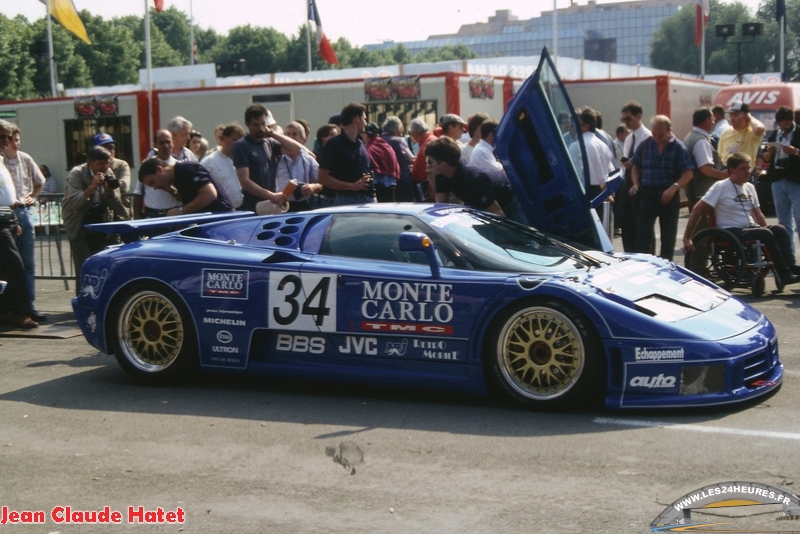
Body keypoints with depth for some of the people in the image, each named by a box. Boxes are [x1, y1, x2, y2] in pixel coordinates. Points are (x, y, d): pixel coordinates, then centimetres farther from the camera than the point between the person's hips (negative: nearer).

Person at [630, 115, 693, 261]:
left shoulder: (678, 147, -5)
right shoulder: (645, 145, 4)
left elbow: (688, 173, -9)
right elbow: (636, 167, 15)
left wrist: (674, 188, -24)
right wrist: (636, 183, -3)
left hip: (669, 196, -2)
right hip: (647, 194, 2)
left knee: (668, 237, 7)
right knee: (643, 233, -5)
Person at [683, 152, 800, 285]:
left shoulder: (750, 187, 14)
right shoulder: (720, 187, -6)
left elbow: (758, 214, 22)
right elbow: (698, 210, -9)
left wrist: (766, 228, 8)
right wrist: (687, 238, -14)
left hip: (751, 228, 7)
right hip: (730, 232, -6)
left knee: (779, 229, -21)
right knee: (766, 234, -30)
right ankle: (785, 274, -28)